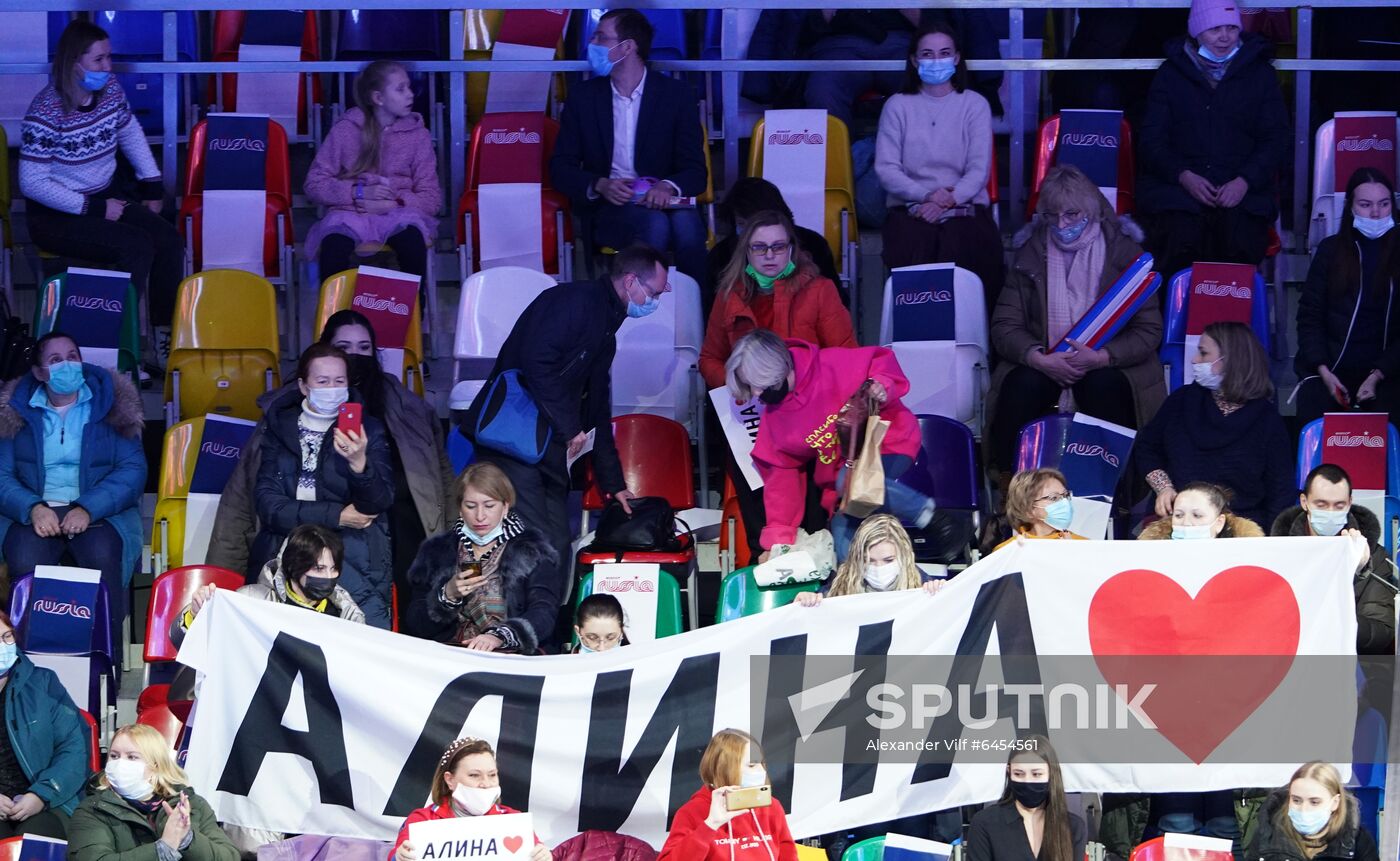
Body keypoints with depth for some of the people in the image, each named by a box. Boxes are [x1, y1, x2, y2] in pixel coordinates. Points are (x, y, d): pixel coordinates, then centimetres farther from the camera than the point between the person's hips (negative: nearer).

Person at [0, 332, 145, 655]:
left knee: (102, 556, -35)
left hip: (98, 512, 0)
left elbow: (133, 469, -2)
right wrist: (33, 508, -18)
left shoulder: (110, 406, 7)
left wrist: (88, 509, -17)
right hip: (35, 513, 0)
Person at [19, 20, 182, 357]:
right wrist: (93, 208, -21)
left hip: (105, 197, 7)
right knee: (137, 246, -27)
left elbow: (130, 133, 18)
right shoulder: (46, 112, -22)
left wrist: (153, 184, 7)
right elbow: (32, 183, -21)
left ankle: (166, 335, -5)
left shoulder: (110, 89, -2)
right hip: (56, 215, -7)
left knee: (169, 240, -15)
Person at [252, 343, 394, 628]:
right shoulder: (280, 428, 11)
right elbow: (267, 505, 2)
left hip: (351, 548, -1)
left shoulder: (367, 430, 9)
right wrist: (336, 516, -6)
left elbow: (379, 504, -3)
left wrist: (360, 463, -21)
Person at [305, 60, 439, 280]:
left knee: (411, 237, -36)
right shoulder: (345, 130, 9)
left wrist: (393, 204, -10)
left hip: (398, 213, 1)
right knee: (335, 243, -37)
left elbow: (431, 198, 8)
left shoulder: (417, 134, 12)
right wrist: (359, 192, -8)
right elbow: (314, 184, 6)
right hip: (350, 212, -1)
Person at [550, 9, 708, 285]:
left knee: (686, 223, -36)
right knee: (654, 224, -34)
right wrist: (600, 185, -14)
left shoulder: (677, 94, 5)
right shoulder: (583, 97, 10)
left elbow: (695, 171, 1)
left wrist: (668, 187, -23)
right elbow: (560, 168, 7)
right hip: (607, 208, 0)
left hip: (661, 201, 0)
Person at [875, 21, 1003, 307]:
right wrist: (927, 195, -13)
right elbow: (886, 168, 3)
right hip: (910, 209, 0)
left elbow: (979, 169, 3)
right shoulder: (898, 106, 12)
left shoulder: (975, 105, 12)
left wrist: (948, 200, -14)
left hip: (965, 208, 0)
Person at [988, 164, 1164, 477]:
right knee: (1021, 385, -32)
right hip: (1042, 361, 1)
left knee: (1104, 385, -36)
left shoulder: (1124, 252, 2)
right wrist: (1040, 359, -20)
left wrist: (1099, 357, -21)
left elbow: (1149, 331, -3)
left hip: (1107, 364, -1)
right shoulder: (1030, 254, 8)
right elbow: (1004, 327, 2)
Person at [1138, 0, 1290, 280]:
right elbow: (1151, 139, 9)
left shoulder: (1260, 73, 13)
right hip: (1176, 185, 0)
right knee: (1180, 241, -32)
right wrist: (1184, 176, -11)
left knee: (1243, 244, -32)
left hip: (1243, 189, 0)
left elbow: (1276, 139, 9)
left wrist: (1245, 181, -10)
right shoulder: (1171, 73, 13)